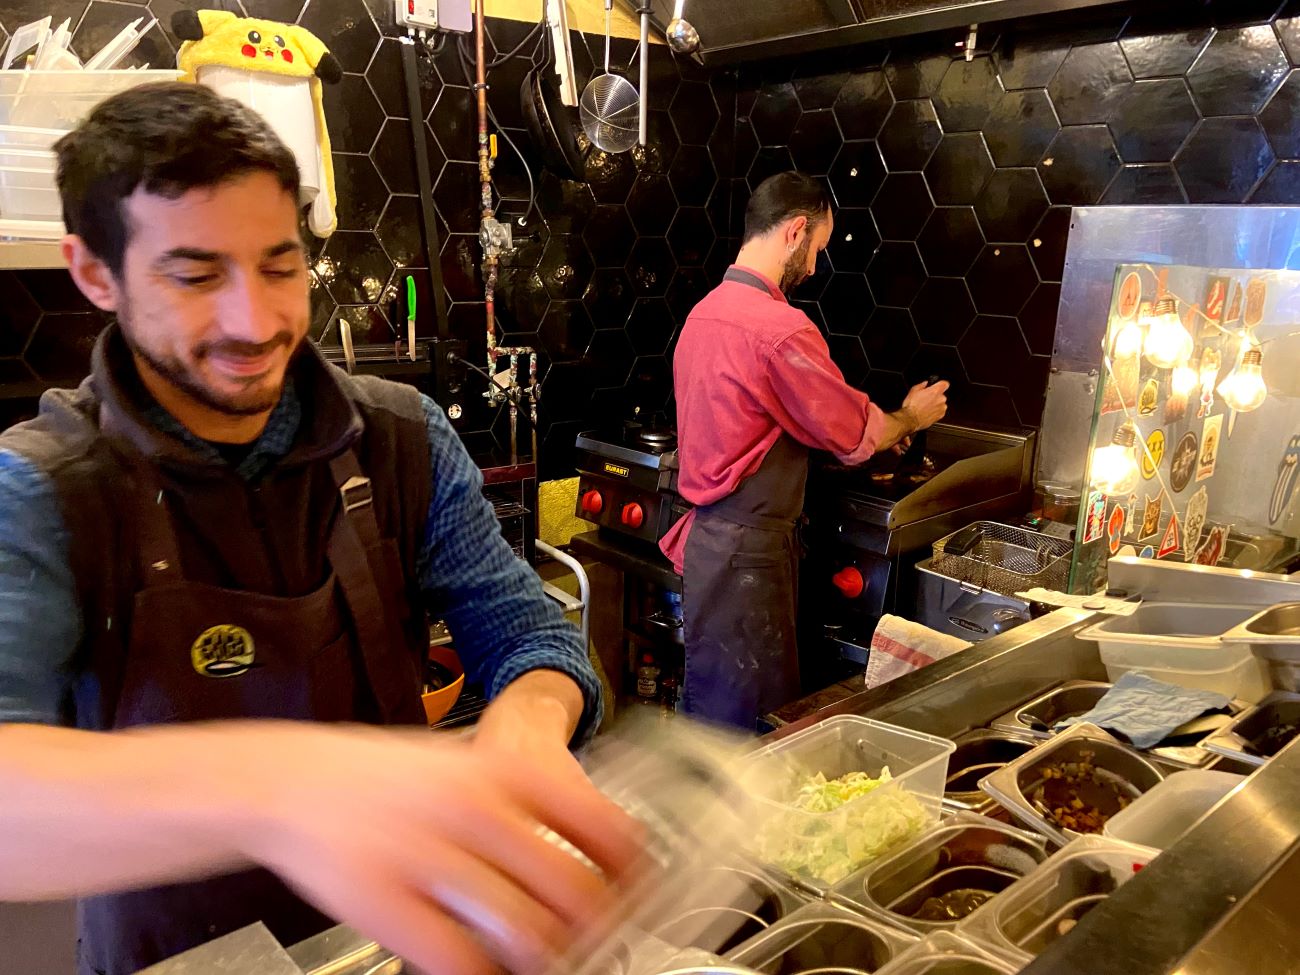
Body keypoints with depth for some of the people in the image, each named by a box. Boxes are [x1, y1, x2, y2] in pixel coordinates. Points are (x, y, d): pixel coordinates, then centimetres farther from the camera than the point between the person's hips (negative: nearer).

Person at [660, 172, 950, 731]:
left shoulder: (704, 312, 9)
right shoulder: (781, 328, -20)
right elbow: (857, 434, -9)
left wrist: (876, 427, 17)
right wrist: (911, 417, 13)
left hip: (704, 536, 10)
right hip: (745, 552, -9)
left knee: (706, 709, 20)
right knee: (749, 724, 4)